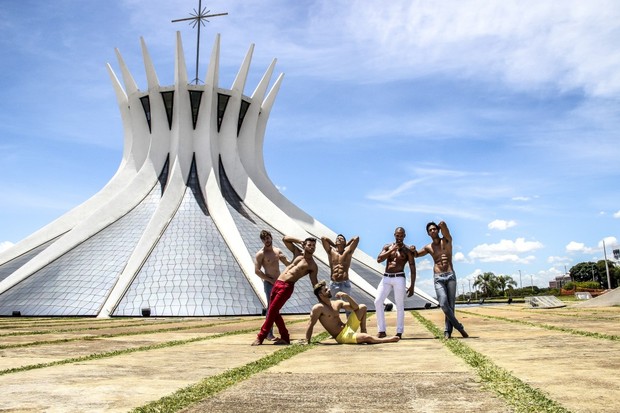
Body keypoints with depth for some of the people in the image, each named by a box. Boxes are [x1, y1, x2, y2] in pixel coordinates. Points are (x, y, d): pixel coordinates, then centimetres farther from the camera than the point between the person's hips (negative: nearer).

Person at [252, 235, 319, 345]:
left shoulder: (313, 266, 2)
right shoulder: (297, 253, 14)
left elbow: (315, 284, 3)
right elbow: (285, 238, 18)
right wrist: (300, 241, 10)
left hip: (287, 287, -6)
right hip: (277, 283, 6)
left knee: (272, 311, -10)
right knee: (274, 312, 8)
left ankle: (260, 337, -1)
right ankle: (285, 337, 16)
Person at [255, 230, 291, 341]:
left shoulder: (278, 251, 11)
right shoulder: (261, 254, -7)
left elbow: (289, 263, 14)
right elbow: (257, 271, -14)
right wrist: (270, 280, -15)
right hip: (269, 283, -6)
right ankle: (269, 334, -1)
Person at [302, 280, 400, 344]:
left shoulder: (337, 303, 8)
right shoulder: (318, 308, -14)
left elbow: (355, 308, 7)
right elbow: (311, 324, -15)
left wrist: (347, 296, -8)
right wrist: (307, 341, -20)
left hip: (347, 327, 8)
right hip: (342, 336, -8)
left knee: (362, 307, 9)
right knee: (367, 338, -27)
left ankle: (363, 331, 4)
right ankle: (387, 340, 1)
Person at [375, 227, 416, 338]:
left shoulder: (407, 250, 3)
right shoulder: (387, 247, 11)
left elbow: (413, 269, 1)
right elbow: (379, 259, -4)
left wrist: (412, 286, -6)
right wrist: (391, 250, -11)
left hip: (399, 278, -3)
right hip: (386, 278, 3)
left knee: (399, 305, -3)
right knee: (378, 301, -8)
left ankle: (399, 332, 5)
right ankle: (381, 330, -2)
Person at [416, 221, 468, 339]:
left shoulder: (447, 240, 5)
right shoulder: (428, 247, 14)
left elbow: (443, 225, -10)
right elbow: (416, 254, 24)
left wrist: (442, 225, 11)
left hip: (450, 276, -1)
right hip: (438, 278, 2)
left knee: (451, 305, -4)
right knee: (444, 304, -14)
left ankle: (447, 331, 3)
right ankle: (459, 327, -4)